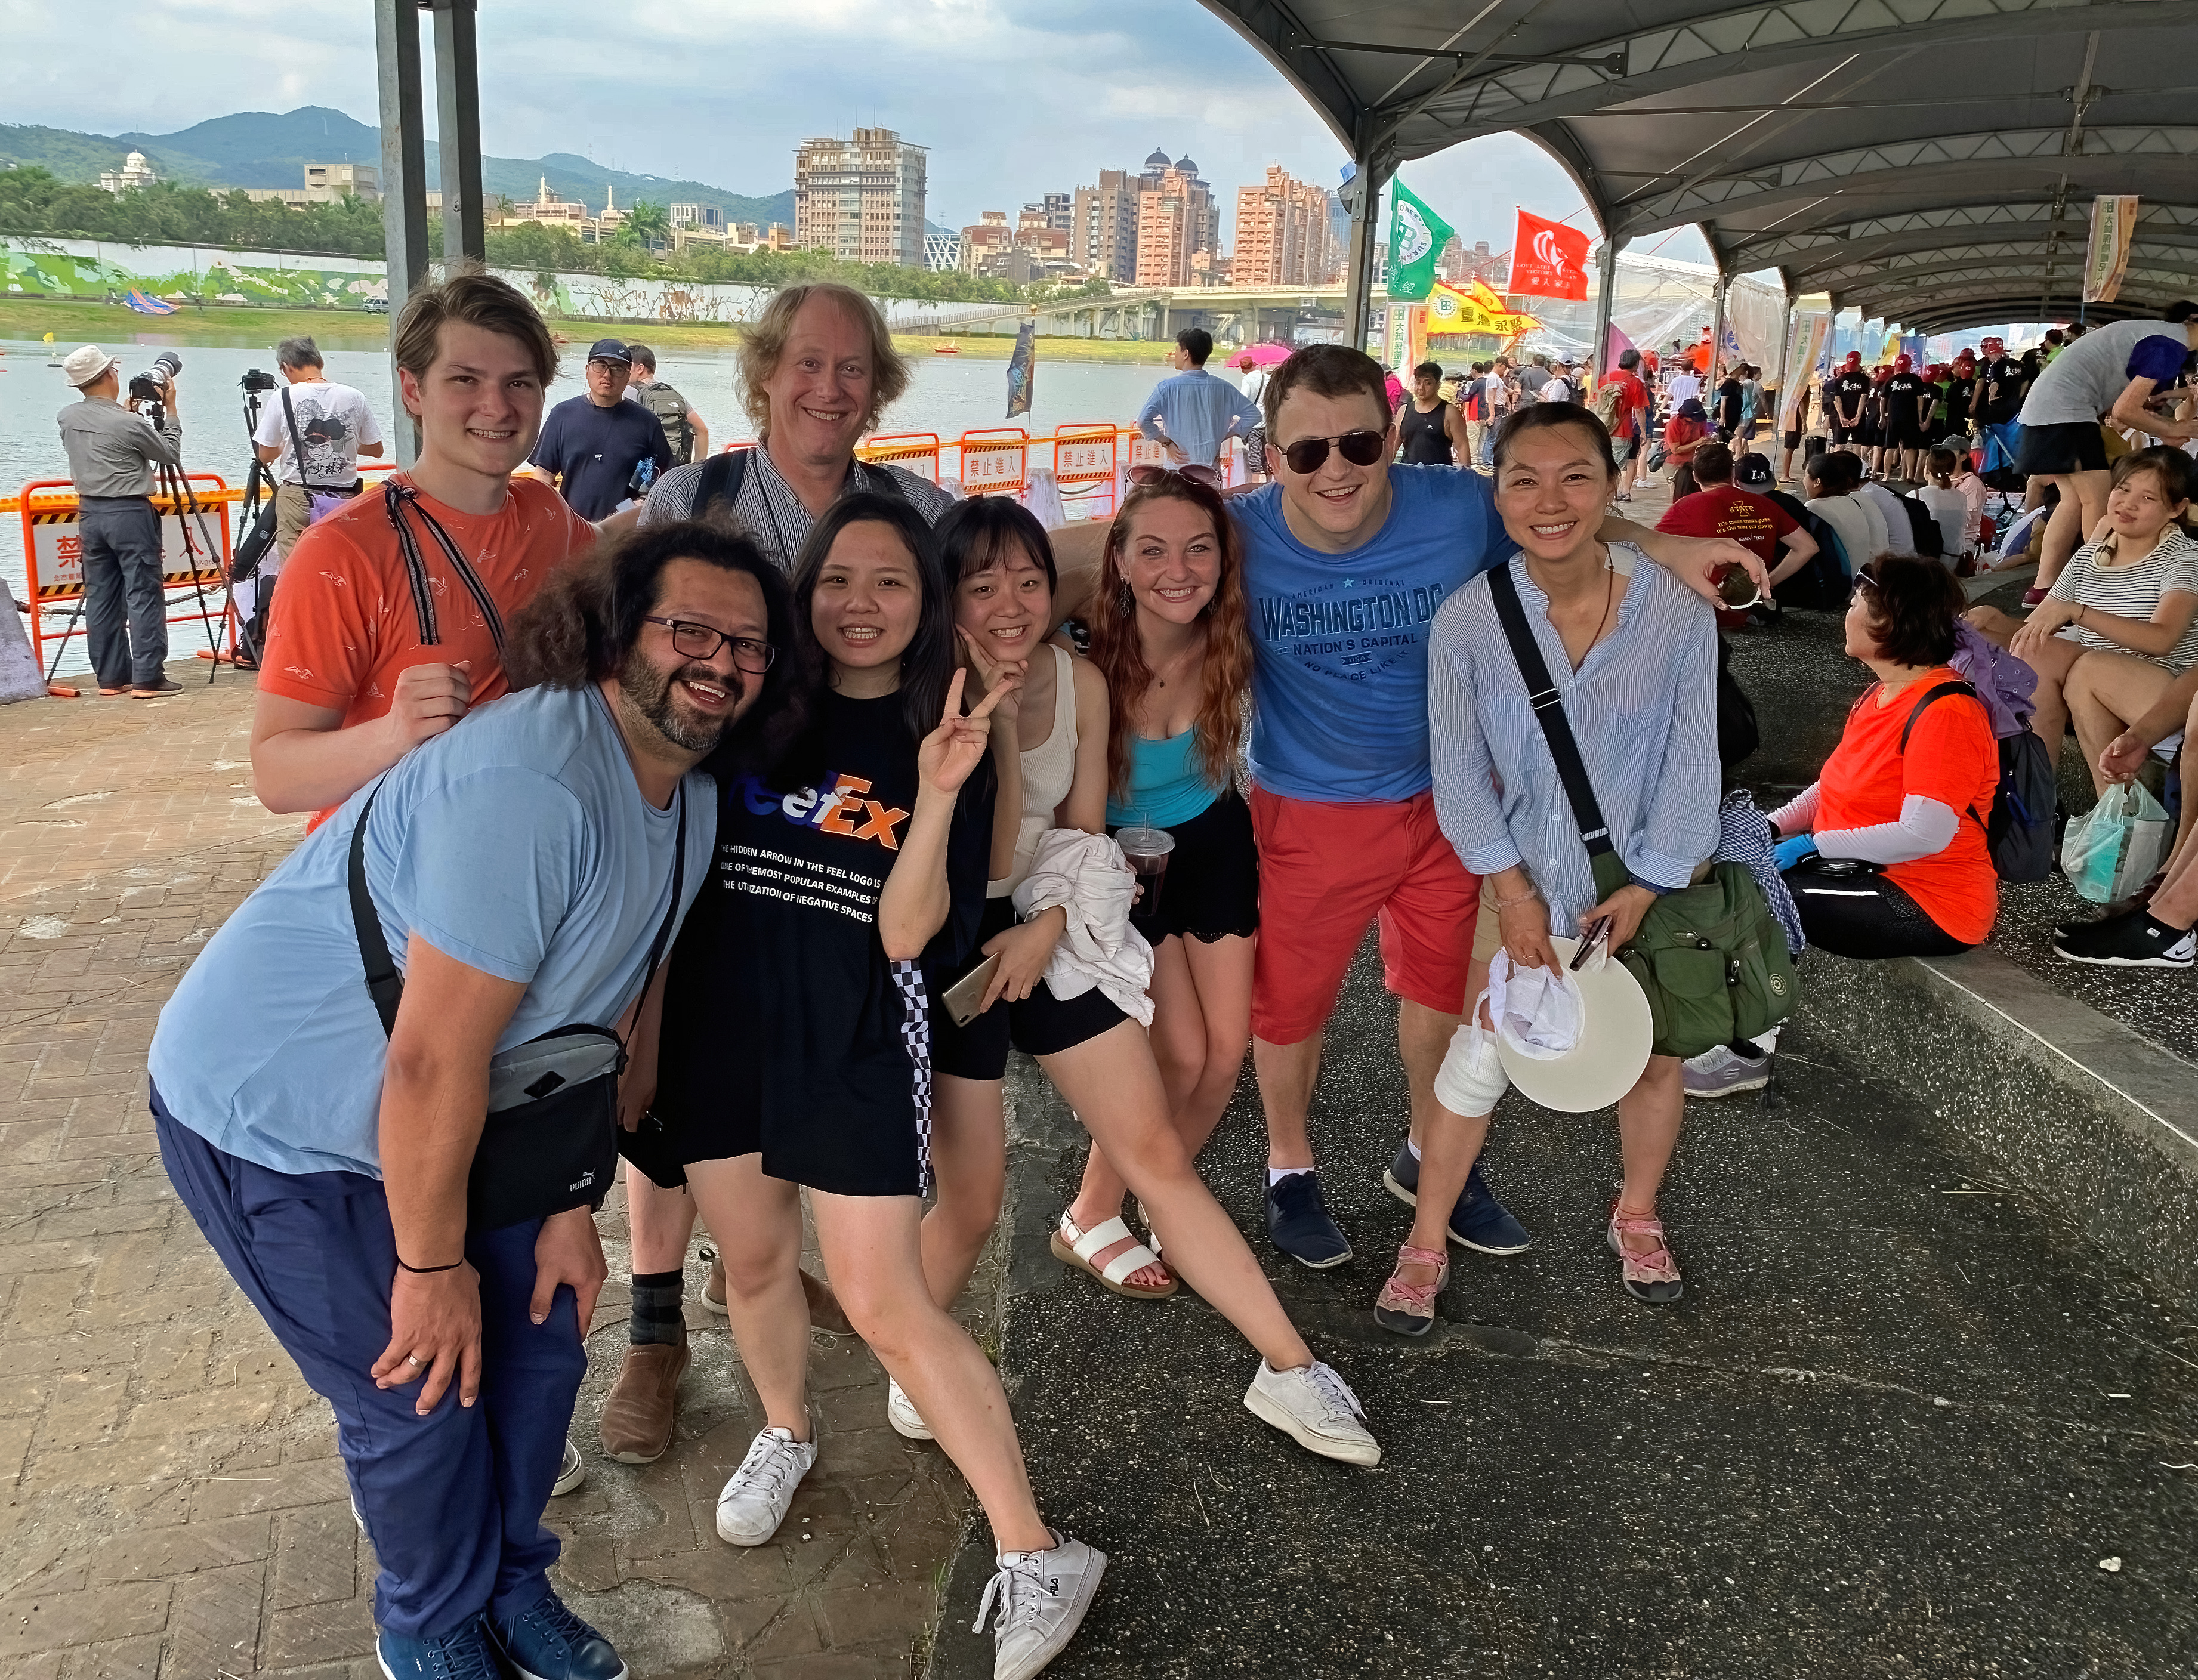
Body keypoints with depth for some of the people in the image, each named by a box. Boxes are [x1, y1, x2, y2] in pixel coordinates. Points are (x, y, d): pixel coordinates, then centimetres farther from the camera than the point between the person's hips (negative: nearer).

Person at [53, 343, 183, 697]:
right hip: (130, 513, -7)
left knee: (100, 597, 9)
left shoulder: (67, 418, 4)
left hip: (90, 512, 7)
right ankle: (148, 678, -6)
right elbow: (171, 454, -1)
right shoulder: (129, 424, -15)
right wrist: (170, 409, 6)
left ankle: (111, 678, 11)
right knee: (144, 595, -4)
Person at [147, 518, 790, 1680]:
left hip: (438, 1114, 8)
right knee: (423, 1391, 1)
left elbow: (604, 1008, 4)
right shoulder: (531, 785, -34)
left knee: (540, 1333, 12)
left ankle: (510, 1582, 38)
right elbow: (433, 1058, -30)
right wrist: (431, 1266, -19)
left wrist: (571, 1204, 4)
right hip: (269, 1115, -8)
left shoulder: (690, 797, -3)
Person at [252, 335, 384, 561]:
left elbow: (265, 455, 2)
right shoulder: (355, 397, 0)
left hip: (296, 497, -2)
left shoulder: (284, 397, -5)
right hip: (344, 497, 2)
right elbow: (375, 450, 9)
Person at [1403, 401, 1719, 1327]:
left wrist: (1647, 883, -9)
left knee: (1652, 1054, 17)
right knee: (1478, 1060, 5)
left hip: (1641, 881, 1)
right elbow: (1460, 771, -10)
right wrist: (1512, 888, -10)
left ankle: (1637, 1213, 44)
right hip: (1521, 880, -1)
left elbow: (1689, 764, -9)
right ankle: (1426, 1242, 24)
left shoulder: (1678, 614, -17)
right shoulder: (1467, 620, -17)